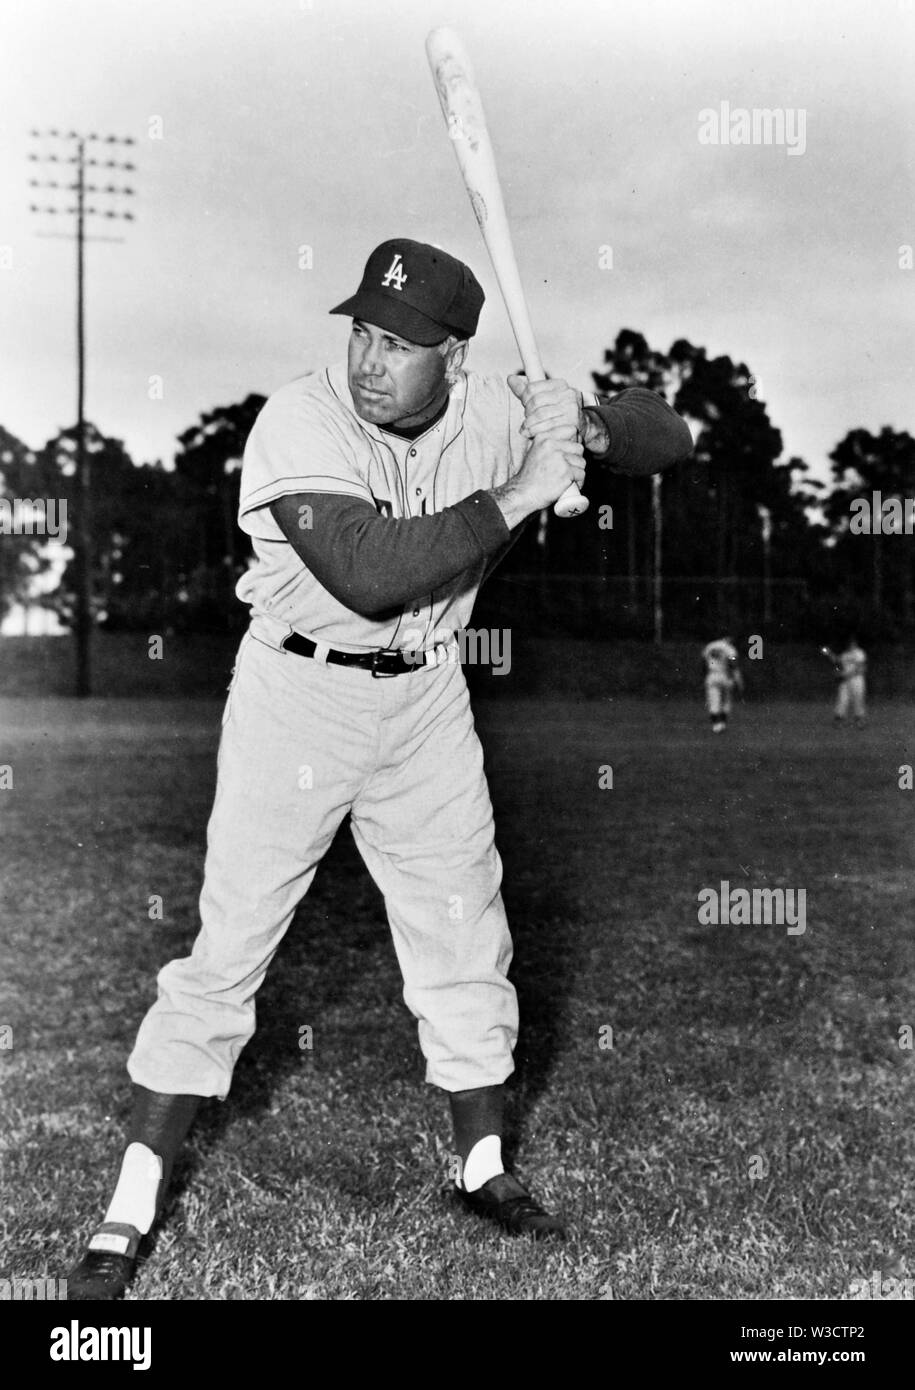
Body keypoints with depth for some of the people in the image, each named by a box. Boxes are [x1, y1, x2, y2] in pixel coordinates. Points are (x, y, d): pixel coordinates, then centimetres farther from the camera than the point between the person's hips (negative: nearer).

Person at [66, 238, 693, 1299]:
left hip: (426, 700, 5)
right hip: (298, 694, -4)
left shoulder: (495, 414, -7)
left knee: (465, 938, 12)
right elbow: (371, 574, -34)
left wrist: (590, 429, -22)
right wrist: (522, 493, -32)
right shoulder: (298, 424, -21)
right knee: (228, 946, -3)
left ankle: (483, 1170, 32)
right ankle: (128, 1216, 10)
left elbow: (667, 435, 1)